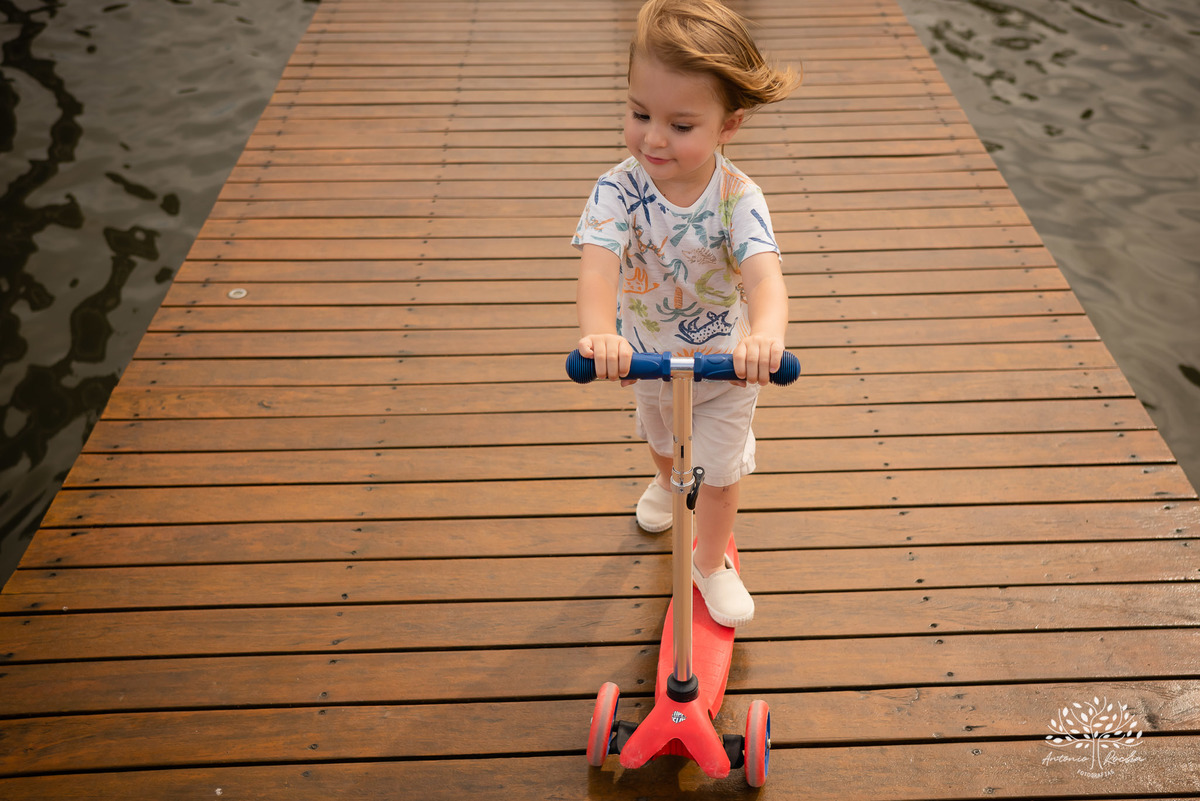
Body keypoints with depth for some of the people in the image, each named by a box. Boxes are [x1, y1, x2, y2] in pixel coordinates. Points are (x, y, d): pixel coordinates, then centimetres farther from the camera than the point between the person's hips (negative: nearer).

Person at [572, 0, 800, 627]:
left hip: (725, 363, -2)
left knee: (720, 469, 12)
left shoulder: (738, 198, -32)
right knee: (659, 435, 32)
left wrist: (765, 335, -71)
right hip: (647, 355, 3)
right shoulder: (619, 188, -29)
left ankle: (711, 563, 41)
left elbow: (764, 272, -48)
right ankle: (667, 483, 69)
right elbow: (598, 264, -45)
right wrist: (600, 333, -67)